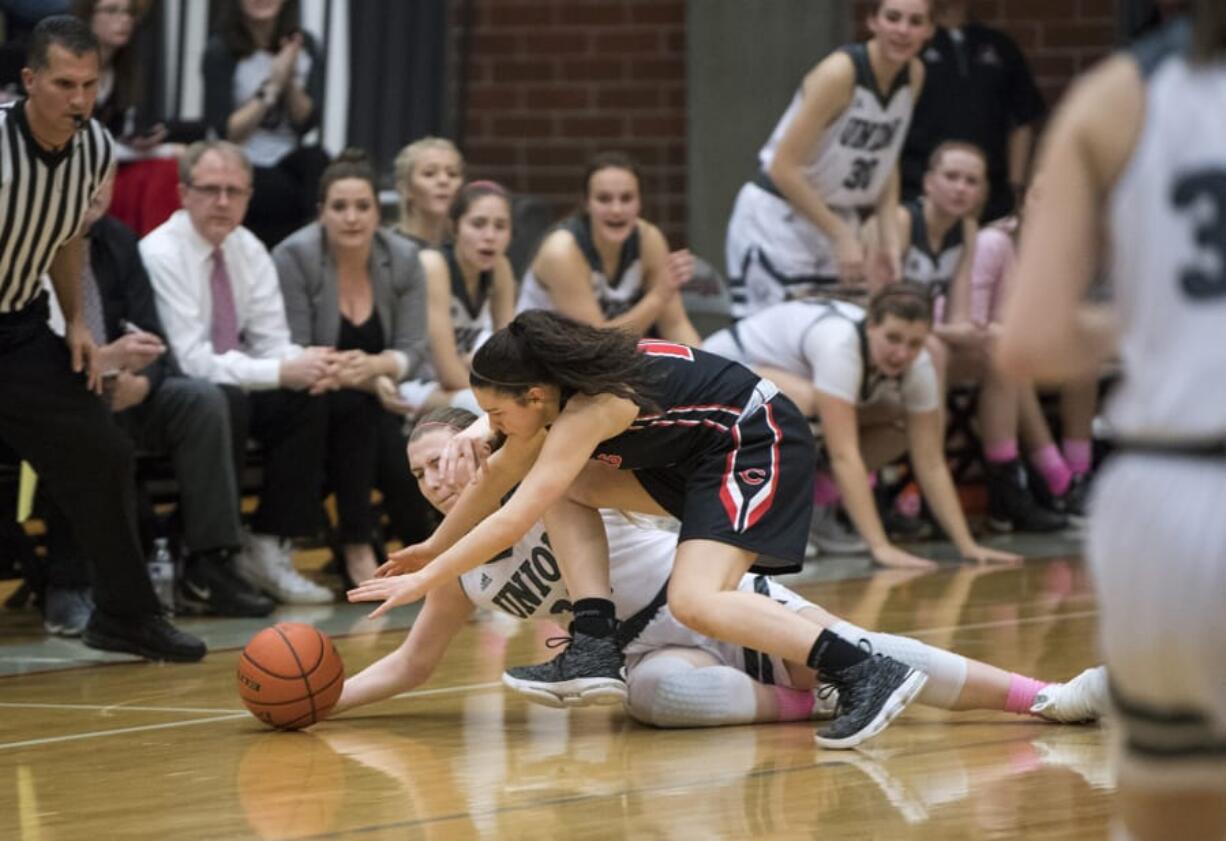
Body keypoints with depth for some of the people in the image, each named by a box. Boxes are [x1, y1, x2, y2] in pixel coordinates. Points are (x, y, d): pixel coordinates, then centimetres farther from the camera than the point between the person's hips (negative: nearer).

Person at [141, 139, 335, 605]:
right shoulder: (161, 254, -20)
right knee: (226, 404, -35)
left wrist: (305, 364, -25)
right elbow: (191, 361, -26)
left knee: (308, 402, -18)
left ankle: (268, 550, -12)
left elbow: (271, 343, 0)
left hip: (232, 385, 7)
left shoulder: (249, 251, 2)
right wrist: (283, 372, -31)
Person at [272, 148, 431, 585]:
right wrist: (341, 371, -33)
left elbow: (414, 350, -5)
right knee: (353, 403, -35)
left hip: (375, 403, 3)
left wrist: (376, 366, -28)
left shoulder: (403, 259, 0)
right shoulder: (293, 258, -11)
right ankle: (356, 548, -27)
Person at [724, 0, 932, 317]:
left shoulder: (913, 76, -1)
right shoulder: (840, 73, -22)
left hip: (836, 216, 7)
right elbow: (784, 167, -22)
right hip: (778, 217, -7)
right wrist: (841, 235, -21)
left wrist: (889, 234, 2)